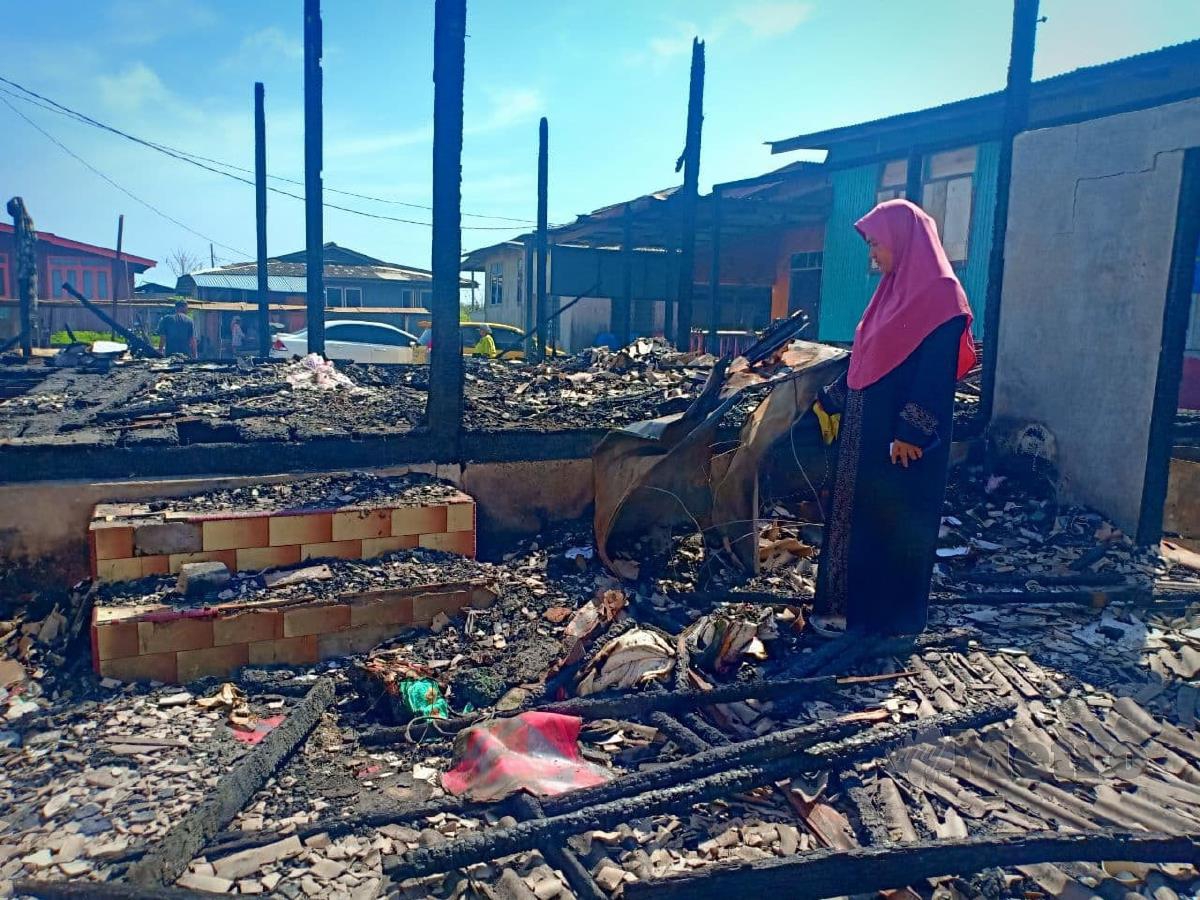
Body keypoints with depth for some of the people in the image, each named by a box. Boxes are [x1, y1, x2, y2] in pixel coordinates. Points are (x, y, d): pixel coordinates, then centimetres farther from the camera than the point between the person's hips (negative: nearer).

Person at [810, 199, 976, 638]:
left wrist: (911, 432, -23)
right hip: (867, 427, 9)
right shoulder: (896, 289, 13)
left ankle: (887, 614, 15)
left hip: (900, 433, -9)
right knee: (858, 513, 14)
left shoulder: (940, 293, -14)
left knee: (892, 520, 1)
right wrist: (828, 402, 20)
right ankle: (851, 601, 25)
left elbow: (937, 371, -19)